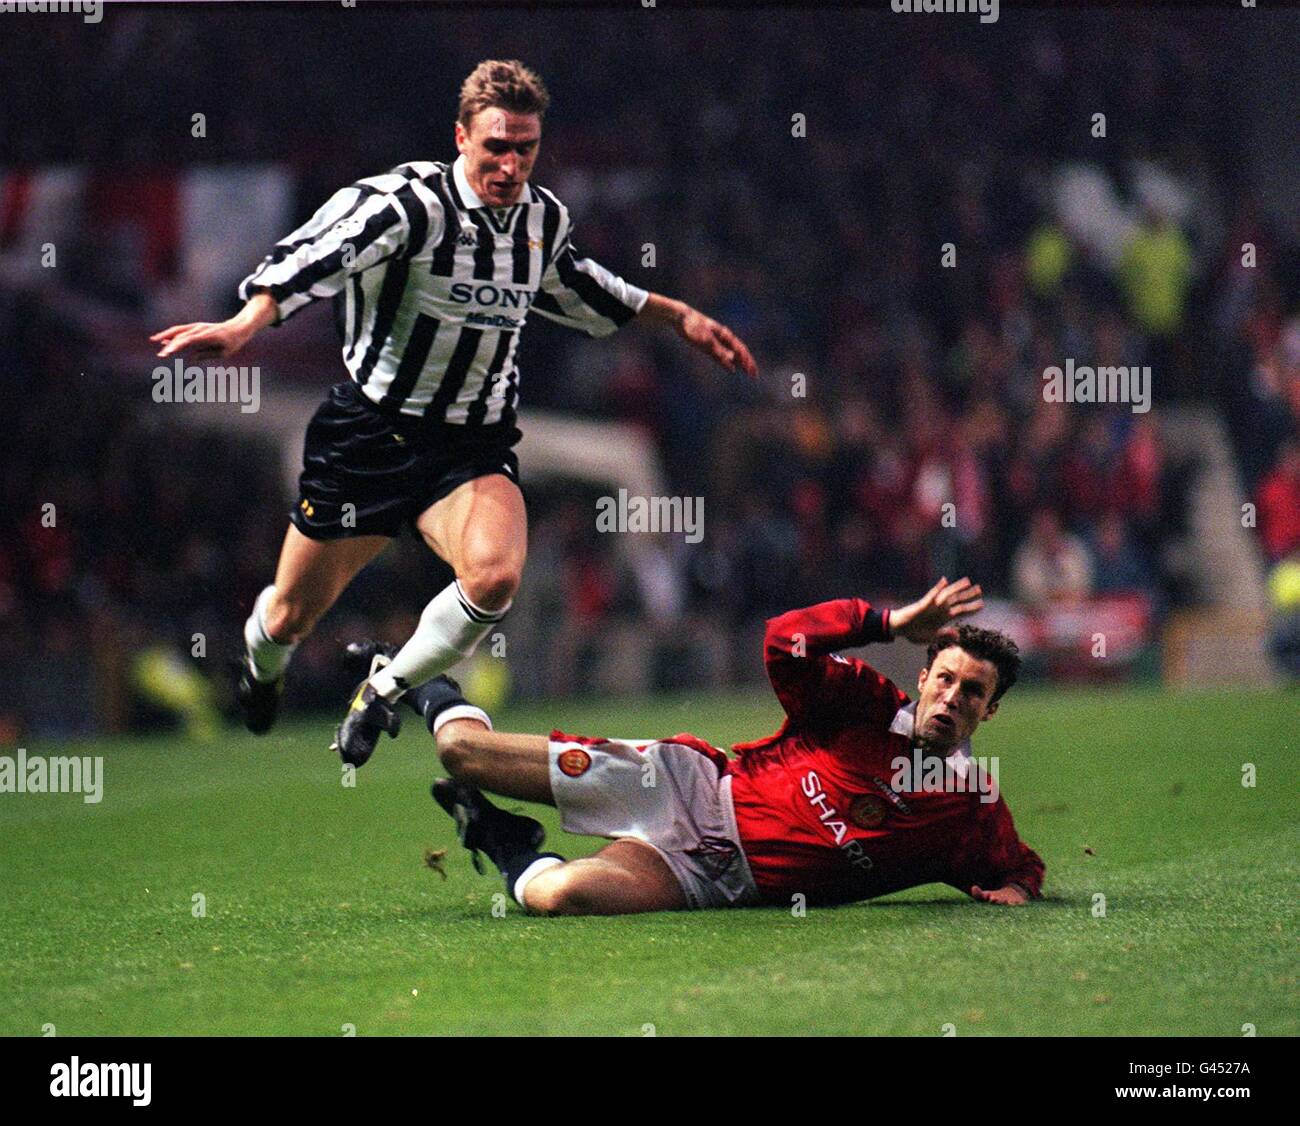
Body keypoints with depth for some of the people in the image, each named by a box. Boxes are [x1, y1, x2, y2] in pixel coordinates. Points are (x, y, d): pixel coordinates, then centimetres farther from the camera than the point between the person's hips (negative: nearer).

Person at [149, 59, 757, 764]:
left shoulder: (546, 219, 1)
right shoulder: (409, 203, -19)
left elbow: (575, 287, 25)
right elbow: (310, 257, -32)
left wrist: (679, 317, 28)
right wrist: (243, 326, -50)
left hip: (474, 448, 3)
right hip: (370, 435, -3)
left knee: (495, 577, -29)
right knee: (292, 616, 9)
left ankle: (384, 691, 0)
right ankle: (262, 664, 51)